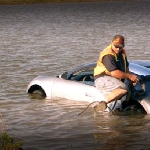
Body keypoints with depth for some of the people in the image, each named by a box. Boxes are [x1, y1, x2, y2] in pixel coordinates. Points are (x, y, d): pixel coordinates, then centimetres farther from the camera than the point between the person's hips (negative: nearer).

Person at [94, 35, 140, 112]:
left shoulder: (122, 53, 13)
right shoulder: (108, 55, -16)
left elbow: (126, 68, 20)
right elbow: (114, 73, -23)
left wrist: (131, 80, 1)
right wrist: (130, 76, -15)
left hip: (115, 80, 10)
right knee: (124, 89, -31)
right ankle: (104, 102, -29)